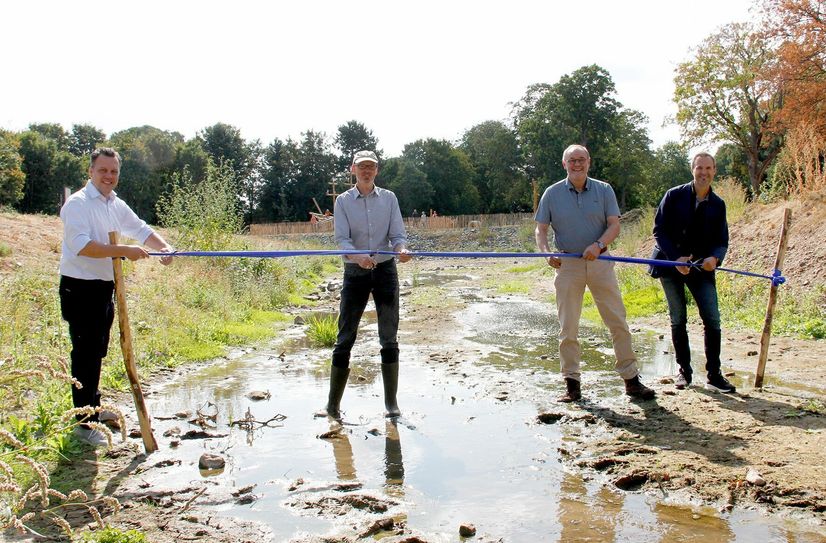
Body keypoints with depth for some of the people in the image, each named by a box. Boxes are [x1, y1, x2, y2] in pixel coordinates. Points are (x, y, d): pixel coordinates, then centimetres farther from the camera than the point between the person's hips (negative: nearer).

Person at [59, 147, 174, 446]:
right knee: (85, 353, -6)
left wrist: (163, 246, -2)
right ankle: (84, 421, 1)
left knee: (97, 350, 19)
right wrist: (124, 251, -28)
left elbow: (140, 229, 17)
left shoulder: (116, 205, 12)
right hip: (80, 287, -9)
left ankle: (92, 406, 34)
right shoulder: (77, 204, -14)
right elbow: (82, 245, -27)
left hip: (105, 286, 9)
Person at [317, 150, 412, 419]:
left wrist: (402, 249, -22)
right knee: (345, 337, -1)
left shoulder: (389, 198, 6)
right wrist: (358, 256, -29)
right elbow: (341, 238, -8)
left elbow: (398, 234, 2)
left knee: (389, 338, 4)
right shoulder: (343, 201, 2)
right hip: (355, 272, -1)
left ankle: (391, 402, 13)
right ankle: (333, 405, 7)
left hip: (385, 269, 1)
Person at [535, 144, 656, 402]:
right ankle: (572, 383, 13)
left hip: (600, 263, 1)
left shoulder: (604, 190, 5)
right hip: (567, 265, 0)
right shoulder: (552, 194, 4)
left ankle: (631, 379, 12)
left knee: (618, 322, 2)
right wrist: (547, 253, -16)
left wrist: (598, 245, -20)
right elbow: (541, 229, 3)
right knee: (568, 327, 2)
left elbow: (614, 226, -1)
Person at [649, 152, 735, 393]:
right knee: (678, 319, 4)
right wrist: (675, 258, -17)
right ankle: (684, 370, 17)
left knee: (712, 319, -5)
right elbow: (659, 230, -5)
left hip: (702, 267, 2)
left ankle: (713, 375, 4)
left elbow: (722, 241, 6)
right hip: (671, 264, -2)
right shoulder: (674, 196, -3)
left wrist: (714, 258, -17)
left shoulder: (718, 204, 5)